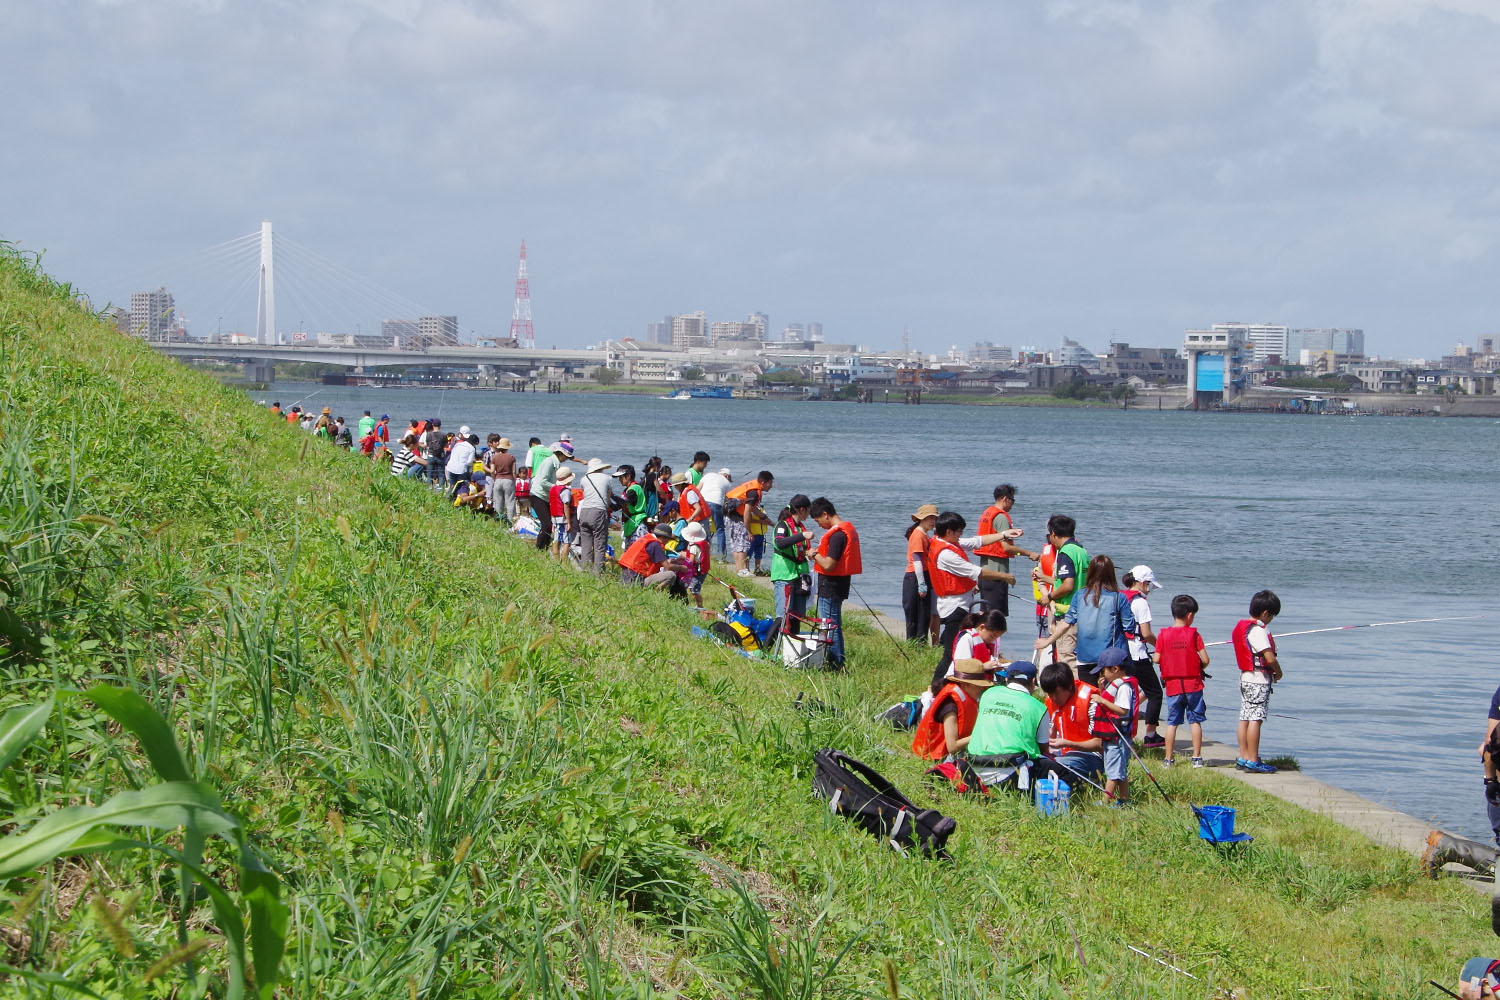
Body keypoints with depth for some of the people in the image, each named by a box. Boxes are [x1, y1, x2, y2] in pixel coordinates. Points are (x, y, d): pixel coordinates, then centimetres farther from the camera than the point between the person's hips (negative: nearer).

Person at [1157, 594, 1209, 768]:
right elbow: (1205, 659, -9)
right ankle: (1197, 757, 5)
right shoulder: (1194, 634, -7)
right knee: (1195, 720, 6)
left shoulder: (1163, 635, -2)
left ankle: (1168, 759, 8)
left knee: (1172, 722, 7)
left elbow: (1157, 659, -3)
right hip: (1193, 684, -1)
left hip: (1172, 685, 1)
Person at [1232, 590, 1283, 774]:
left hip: (1245, 676, 9)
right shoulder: (1258, 631, -18)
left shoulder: (1241, 626, 11)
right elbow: (1270, 658, -22)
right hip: (1259, 678, -9)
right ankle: (1253, 761, -7)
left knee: (1245, 718, 11)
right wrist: (1278, 672, -2)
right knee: (1255, 719, -8)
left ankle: (1244, 758, 15)